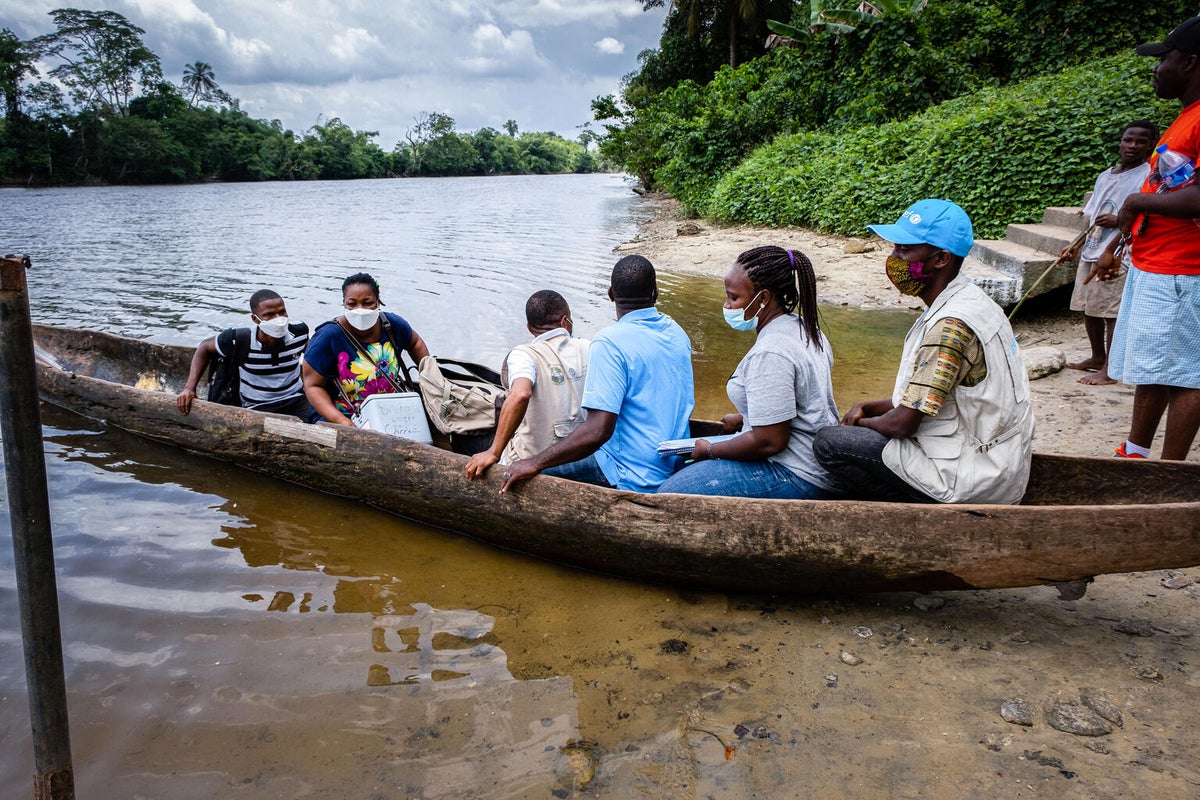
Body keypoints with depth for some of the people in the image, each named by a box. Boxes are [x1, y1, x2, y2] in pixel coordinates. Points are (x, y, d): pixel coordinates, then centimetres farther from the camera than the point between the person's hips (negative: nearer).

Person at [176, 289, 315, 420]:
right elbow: (205, 348, 5)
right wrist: (189, 387, -1)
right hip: (257, 407, -1)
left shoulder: (299, 332, -10)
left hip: (295, 400, 1)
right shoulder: (239, 340, -16)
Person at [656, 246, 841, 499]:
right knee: (690, 468, 21)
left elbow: (769, 441, -25)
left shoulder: (770, 354, -25)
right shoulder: (804, 328, 8)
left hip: (797, 478, -11)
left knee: (671, 493, -15)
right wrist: (745, 418, 20)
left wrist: (709, 451, -11)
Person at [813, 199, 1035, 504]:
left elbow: (903, 422, -22)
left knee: (828, 442, -9)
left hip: (971, 479, -10)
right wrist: (867, 408, 6)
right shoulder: (968, 302, 8)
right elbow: (921, 398, 16)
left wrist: (861, 422, -2)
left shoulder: (951, 326, -24)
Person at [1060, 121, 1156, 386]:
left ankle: (1110, 369, -3)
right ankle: (1097, 357, 28)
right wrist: (1077, 246, 18)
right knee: (1088, 308, 13)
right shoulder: (1105, 176, 17)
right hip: (1091, 253, 8)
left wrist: (1119, 221, -20)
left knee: (1112, 311, -8)